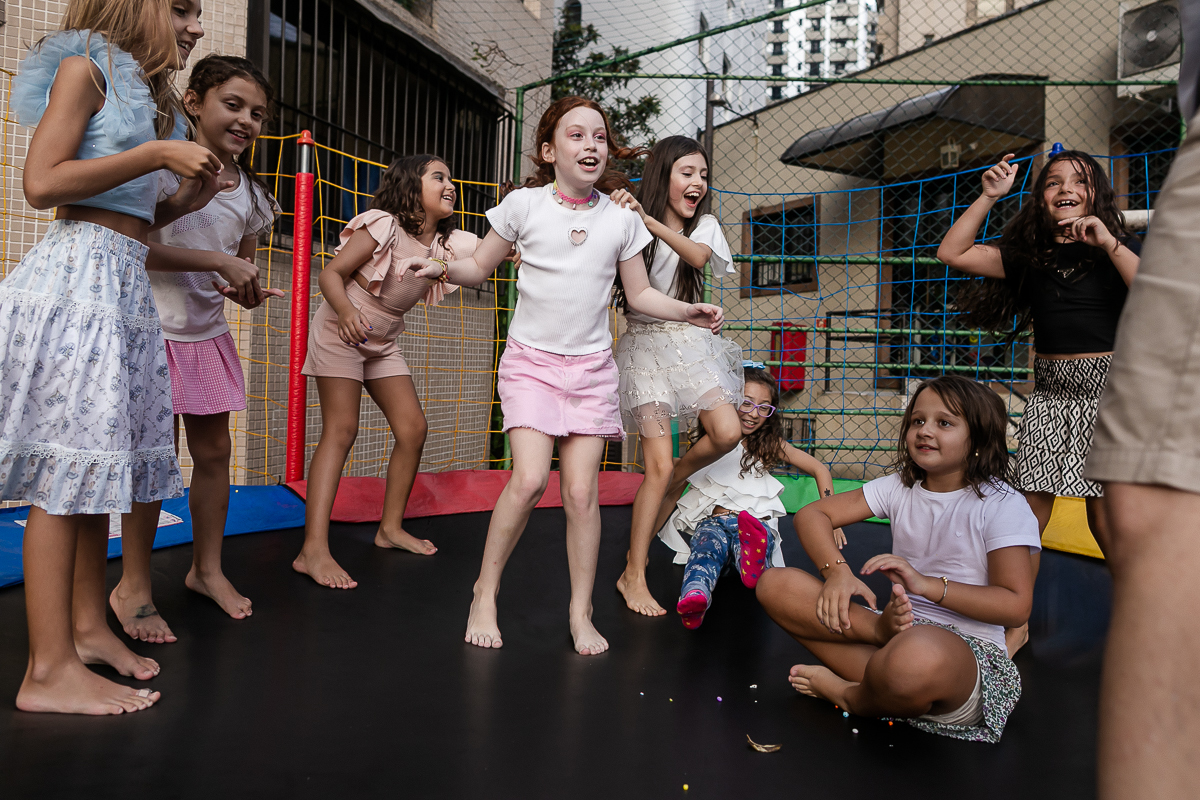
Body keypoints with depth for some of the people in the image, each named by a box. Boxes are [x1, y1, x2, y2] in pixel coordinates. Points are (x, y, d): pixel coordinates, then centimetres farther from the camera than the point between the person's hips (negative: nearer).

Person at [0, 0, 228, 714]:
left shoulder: (138, 87, 23)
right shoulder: (86, 65, 0)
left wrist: (192, 194, 10)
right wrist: (158, 155, -11)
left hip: (125, 280, 9)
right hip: (78, 271, -9)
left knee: (97, 461, 9)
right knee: (67, 465, -10)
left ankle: (87, 625, 18)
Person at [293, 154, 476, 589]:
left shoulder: (448, 243, 0)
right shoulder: (384, 227, -19)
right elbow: (330, 273, -21)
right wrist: (346, 310, -39)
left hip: (383, 342, 7)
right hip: (340, 332, -7)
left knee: (413, 428, 1)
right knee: (341, 430, -15)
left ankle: (391, 526, 17)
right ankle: (313, 549, -17)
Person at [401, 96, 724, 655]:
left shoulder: (622, 218, 4)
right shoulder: (524, 204, -2)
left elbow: (639, 294, 12)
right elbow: (480, 268, 6)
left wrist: (689, 311, -3)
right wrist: (444, 268, -15)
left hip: (591, 366, 2)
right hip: (530, 359, -2)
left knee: (582, 491, -2)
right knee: (530, 478, -17)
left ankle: (580, 614, 14)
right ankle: (485, 594, 6)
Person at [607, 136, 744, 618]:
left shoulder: (704, 225, 6)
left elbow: (697, 256, -18)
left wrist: (648, 220, -29)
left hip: (689, 340, 4)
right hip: (644, 341, -4)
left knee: (727, 433, -14)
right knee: (658, 464, -9)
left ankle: (677, 478, 20)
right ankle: (633, 574, 2)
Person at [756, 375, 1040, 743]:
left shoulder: (1003, 506, -5)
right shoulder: (899, 486, 8)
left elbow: (1016, 607, -13)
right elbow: (811, 514, 3)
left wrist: (926, 584, -24)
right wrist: (838, 572, -16)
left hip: (968, 649, -4)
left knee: (919, 653, -45)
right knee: (775, 584, -10)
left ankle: (849, 696, -12)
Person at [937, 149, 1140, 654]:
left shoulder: (1118, 248, 2)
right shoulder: (1028, 255, 8)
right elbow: (952, 253, 3)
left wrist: (1109, 243, -17)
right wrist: (989, 196, -2)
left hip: (1107, 390, -2)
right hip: (1049, 395, 2)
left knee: (1105, 519, 0)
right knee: (1031, 511, 2)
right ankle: (1016, 623, 14)